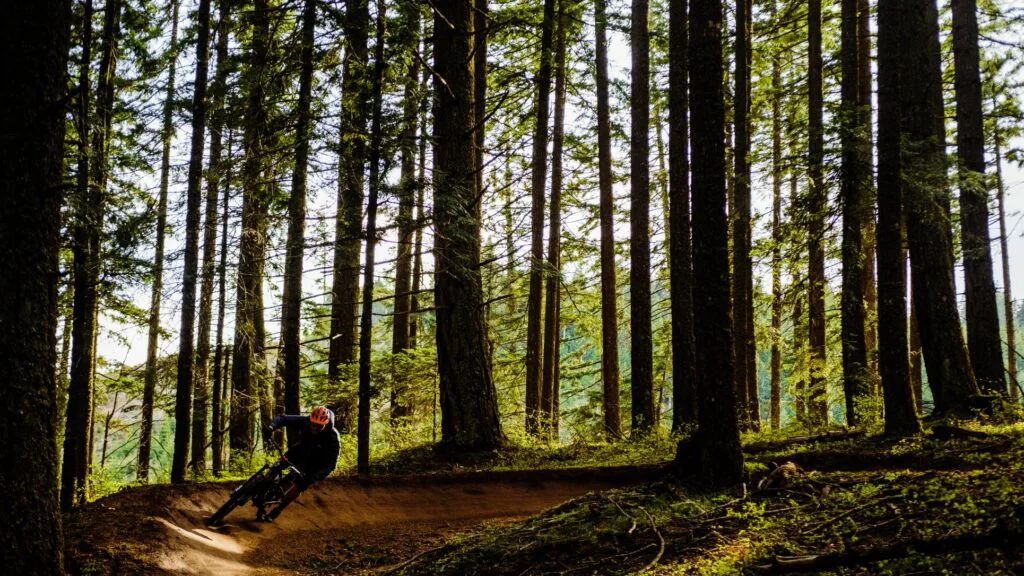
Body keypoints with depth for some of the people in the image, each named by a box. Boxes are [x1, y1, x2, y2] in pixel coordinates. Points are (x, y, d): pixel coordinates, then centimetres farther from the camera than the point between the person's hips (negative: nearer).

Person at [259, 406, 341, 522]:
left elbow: (331, 464, -34)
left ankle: (276, 511, 11)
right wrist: (272, 427, -41)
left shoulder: (332, 438, -35)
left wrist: (313, 478, -45)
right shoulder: (305, 422, -28)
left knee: (298, 486, -11)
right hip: (300, 452, 3)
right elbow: (283, 418, -19)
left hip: (315, 464, -3)